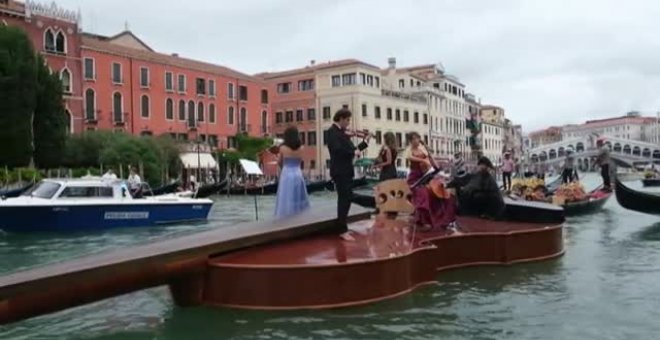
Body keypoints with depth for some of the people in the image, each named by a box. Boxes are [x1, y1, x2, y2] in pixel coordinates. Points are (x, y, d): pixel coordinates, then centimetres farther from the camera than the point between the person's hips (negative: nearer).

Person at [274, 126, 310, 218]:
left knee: (286, 200, 3)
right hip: (298, 175, 3)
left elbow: (279, 163, 8)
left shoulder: (283, 148, -6)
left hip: (286, 175, -2)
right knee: (298, 199, 12)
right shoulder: (301, 148, 0)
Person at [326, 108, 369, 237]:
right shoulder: (332, 132, -12)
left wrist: (365, 142, 10)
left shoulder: (342, 133, 14)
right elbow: (337, 149, -27)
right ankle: (342, 230, -2)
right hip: (340, 172, -9)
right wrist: (354, 152, -18)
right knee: (345, 199, -8)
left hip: (346, 171, 9)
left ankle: (342, 227, 26)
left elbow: (350, 149, 16)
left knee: (346, 199, 15)